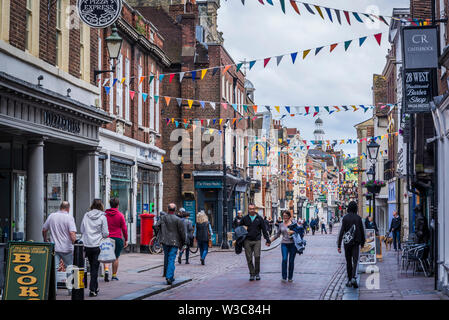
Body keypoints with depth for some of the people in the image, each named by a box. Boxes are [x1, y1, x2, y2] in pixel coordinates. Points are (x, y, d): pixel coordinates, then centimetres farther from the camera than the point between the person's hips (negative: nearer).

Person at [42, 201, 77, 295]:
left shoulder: (51, 216, 5)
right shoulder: (69, 217, -8)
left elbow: (44, 230, 13)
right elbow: (72, 233, -19)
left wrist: (45, 240, 28)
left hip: (54, 247, 3)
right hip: (66, 248, -3)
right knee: (70, 268, 11)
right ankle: (71, 288, 15)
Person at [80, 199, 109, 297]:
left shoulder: (86, 215, 3)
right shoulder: (102, 217, -7)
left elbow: (82, 230, 9)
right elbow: (105, 233, -6)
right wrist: (106, 234, 15)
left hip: (87, 245, 4)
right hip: (97, 245, -4)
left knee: (92, 266, 16)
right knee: (95, 268, 1)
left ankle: (95, 288, 24)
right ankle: (92, 290, -2)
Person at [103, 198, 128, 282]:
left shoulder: (105, 214, 5)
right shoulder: (120, 215, -2)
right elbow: (124, 228, -2)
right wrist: (126, 240, 5)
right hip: (118, 238, -2)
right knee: (116, 257, 6)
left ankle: (106, 270, -15)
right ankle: (114, 275, 10)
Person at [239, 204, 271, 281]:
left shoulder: (259, 218, 6)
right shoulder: (245, 218, 8)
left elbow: (264, 230, 8)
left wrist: (267, 240, 5)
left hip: (257, 241, -1)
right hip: (247, 241, 1)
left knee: (257, 257, -10)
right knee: (249, 258, 1)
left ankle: (257, 273, 5)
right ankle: (252, 274, 10)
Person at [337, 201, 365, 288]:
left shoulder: (345, 218, -6)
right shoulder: (358, 218, -1)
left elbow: (342, 231, -10)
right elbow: (362, 231, 5)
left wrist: (339, 245, -8)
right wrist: (362, 243, 17)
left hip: (347, 242, 0)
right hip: (356, 242, 0)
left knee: (348, 261, 12)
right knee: (355, 261, -4)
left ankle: (349, 280, 18)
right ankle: (354, 277, -24)